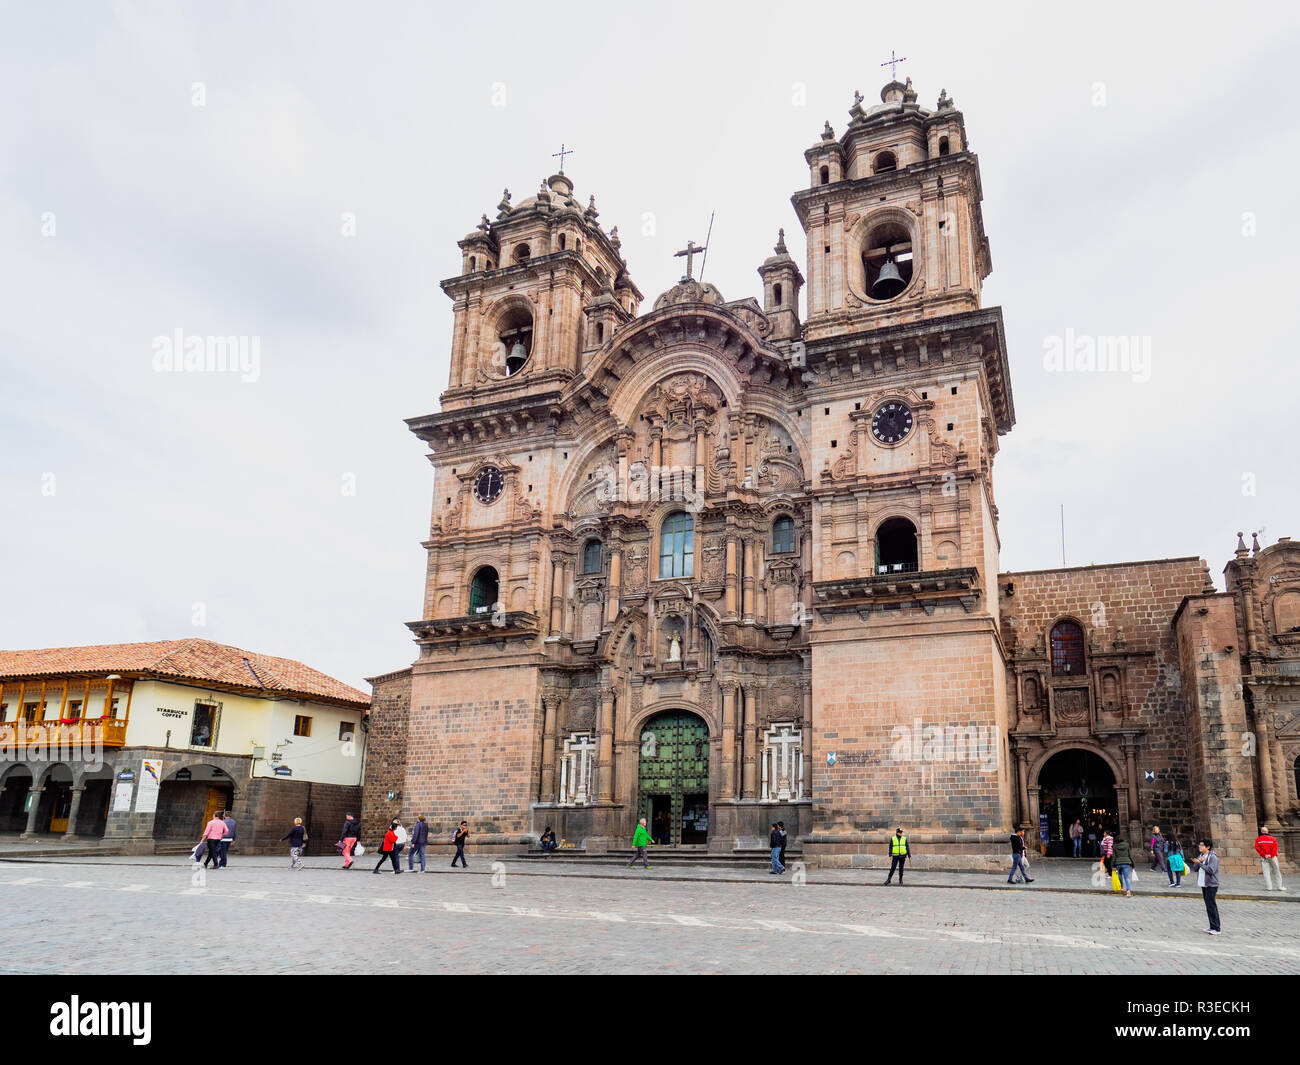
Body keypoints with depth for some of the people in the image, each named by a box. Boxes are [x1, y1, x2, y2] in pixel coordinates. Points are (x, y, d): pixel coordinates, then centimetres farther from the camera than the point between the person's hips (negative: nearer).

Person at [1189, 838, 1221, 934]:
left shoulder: (1213, 857, -12)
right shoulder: (1200, 855, 13)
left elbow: (1211, 870, -22)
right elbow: (1196, 868, 9)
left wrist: (1199, 863, -20)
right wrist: (1200, 861, -7)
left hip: (1211, 885, -8)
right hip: (1203, 885, 8)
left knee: (1212, 906, -9)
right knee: (1208, 906, 12)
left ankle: (1216, 928, -5)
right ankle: (1212, 926, 19)